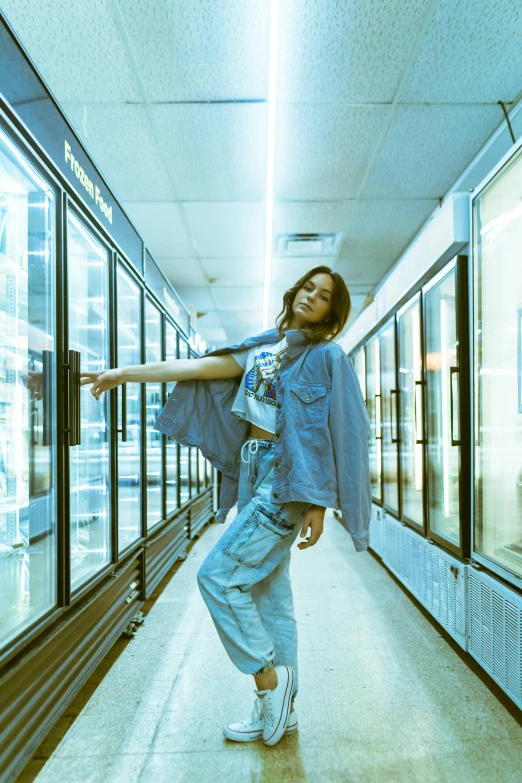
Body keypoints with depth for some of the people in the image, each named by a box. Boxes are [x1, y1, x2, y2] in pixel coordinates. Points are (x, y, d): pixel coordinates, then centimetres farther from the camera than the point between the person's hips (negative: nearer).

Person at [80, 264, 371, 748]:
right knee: (267, 591, 12)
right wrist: (125, 373, 4)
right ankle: (277, 709, 25)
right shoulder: (263, 348, 12)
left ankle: (268, 677, 9)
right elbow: (201, 367, 8)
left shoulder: (327, 356, -4)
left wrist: (317, 504, -15)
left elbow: (333, 434, -9)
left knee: (218, 575, -9)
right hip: (252, 471, 7)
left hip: (285, 478, -7)